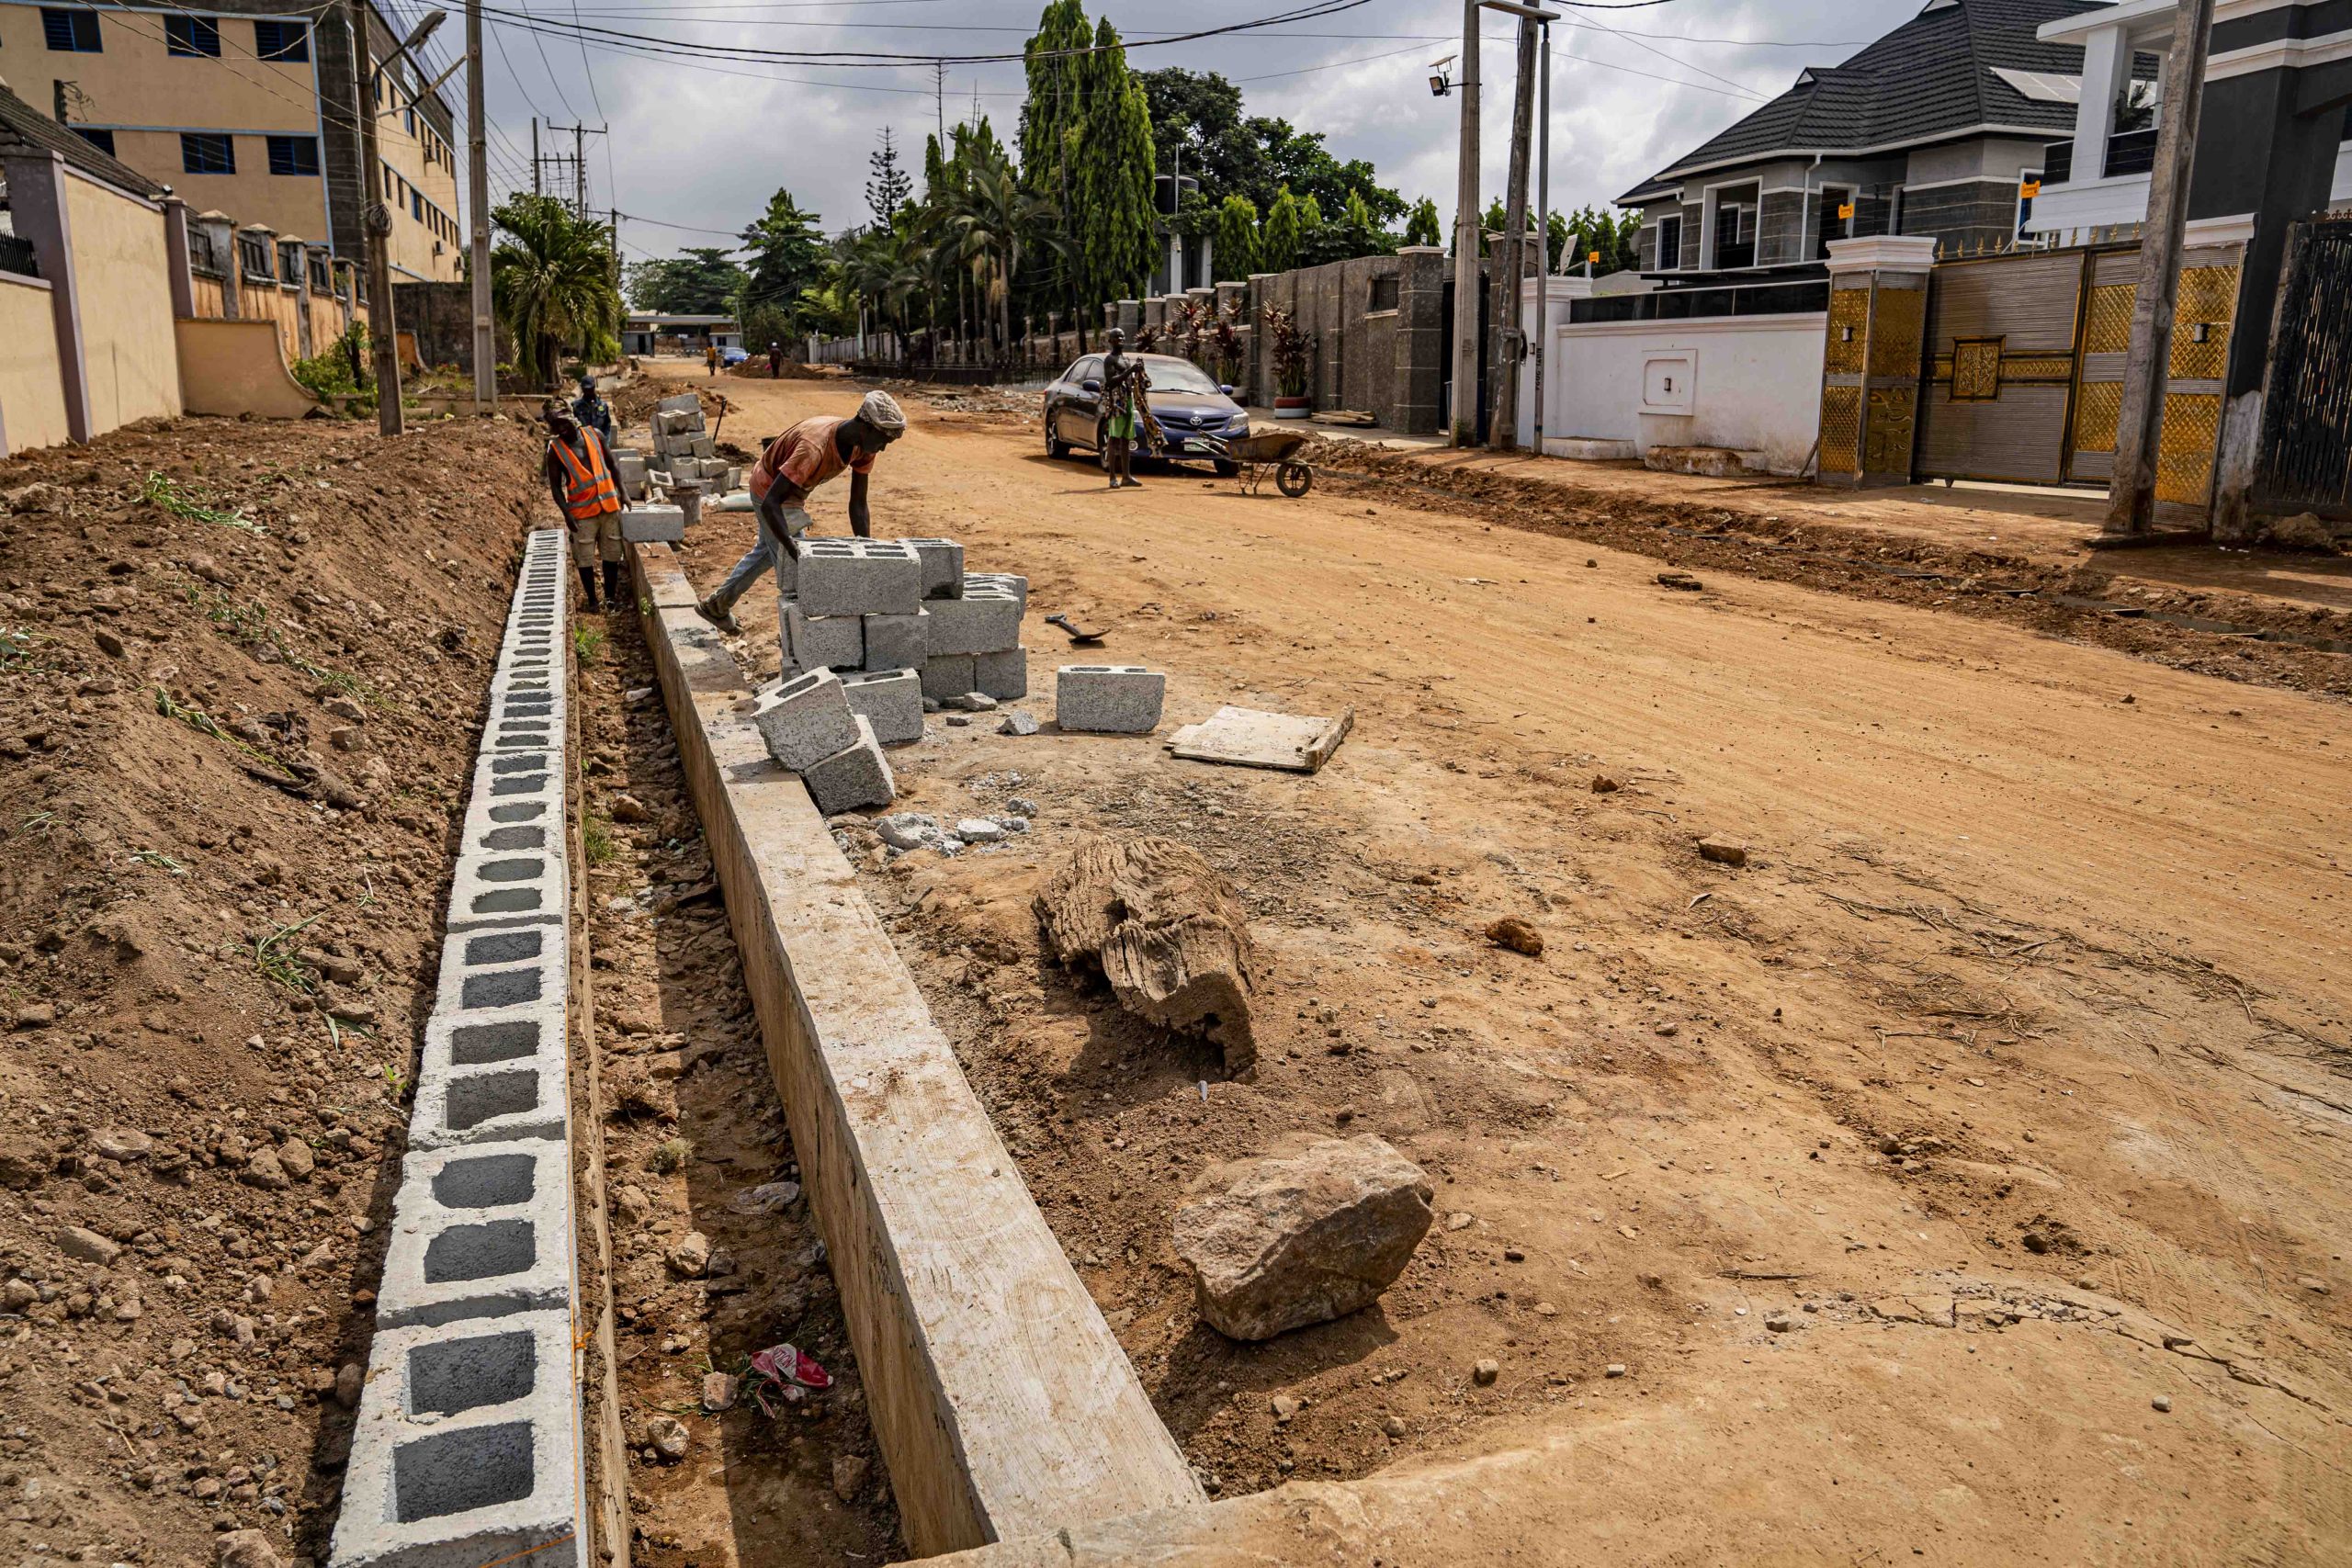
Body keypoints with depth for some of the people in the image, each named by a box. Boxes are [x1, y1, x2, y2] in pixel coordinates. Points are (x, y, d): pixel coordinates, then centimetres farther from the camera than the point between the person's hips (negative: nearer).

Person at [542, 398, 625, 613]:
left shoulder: (595, 435, 0)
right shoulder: (555, 450, -7)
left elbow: (612, 466, 9)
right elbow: (555, 486, -6)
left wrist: (622, 492, 2)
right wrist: (566, 513, -16)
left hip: (609, 504, 3)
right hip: (583, 511, -3)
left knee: (612, 553, 11)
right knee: (585, 558, 3)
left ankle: (611, 594, 25)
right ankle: (592, 600, 15)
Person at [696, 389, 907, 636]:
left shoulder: (864, 447, -18)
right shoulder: (815, 446, -42)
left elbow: (858, 506, -12)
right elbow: (770, 503, -44)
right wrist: (795, 550, -51)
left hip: (793, 492, 9)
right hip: (769, 491, -9)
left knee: (768, 549, 27)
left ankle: (717, 605, 46)